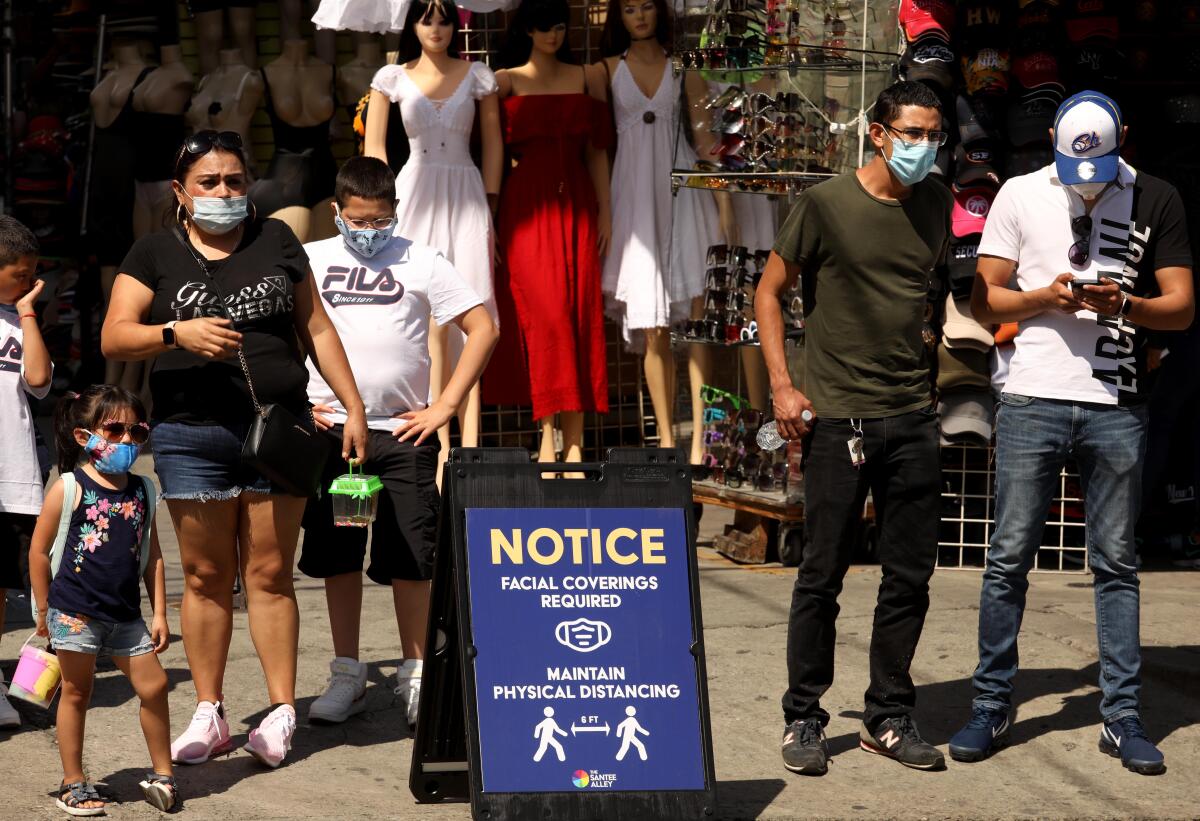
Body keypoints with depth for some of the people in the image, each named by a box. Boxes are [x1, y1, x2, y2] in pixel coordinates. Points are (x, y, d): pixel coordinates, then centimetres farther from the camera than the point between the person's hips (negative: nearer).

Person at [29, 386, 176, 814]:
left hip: (125, 615, 5)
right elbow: (39, 552, -3)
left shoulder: (141, 491, 7)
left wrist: (159, 613, 7)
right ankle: (73, 785, 15)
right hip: (75, 612, -4)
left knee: (153, 686, 4)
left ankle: (162, 774, 18)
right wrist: (44, 611, -1)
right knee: (76, 694, 6)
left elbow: (152, 556, 11)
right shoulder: (69, 489, -8)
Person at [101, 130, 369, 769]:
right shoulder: (155, 253, 5)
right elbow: (114, 337, -4)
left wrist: (353, 407, 8)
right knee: (206, 578, 4)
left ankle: (282, 712, 8)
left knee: (270, 575, 1)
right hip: (192, 436, 0)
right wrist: (178, 332, -21)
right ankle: (209, 715, 13)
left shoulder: (275, 241, 10)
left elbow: (316, 328, 14)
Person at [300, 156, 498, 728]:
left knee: (410, 560, -1)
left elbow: (482, 329, 3)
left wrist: (446, 406, -3)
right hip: (329, 426, 1)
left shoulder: (420, 263, 3)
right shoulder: (309, 261, 6)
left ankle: (416, 677, 10)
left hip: (402, 430, -1)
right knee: (337, 558, 6)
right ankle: (347, 676, 16)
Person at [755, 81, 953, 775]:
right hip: (838, 417, -4)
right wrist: (782, 387, -7)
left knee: (911, 575, 7)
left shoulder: (936, 204, 9)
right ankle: (804, 719, 11)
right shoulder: (827, 204, -5)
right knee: (823, 575, 0)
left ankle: (890, 718, 19)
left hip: (913, 417, 5)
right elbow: (770, 291, 1)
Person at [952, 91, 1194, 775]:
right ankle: (993, 706, 11)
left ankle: (1123, 716, 11)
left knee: (1117, 564, 5)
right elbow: (984, 300, 7)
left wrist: (1123, 305, -16)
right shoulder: (1021, 195, 6)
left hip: (1117, 406, 0)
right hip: (1034, 401, 0)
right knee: (1009, 559, 1)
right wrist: (1047, 297, -11)